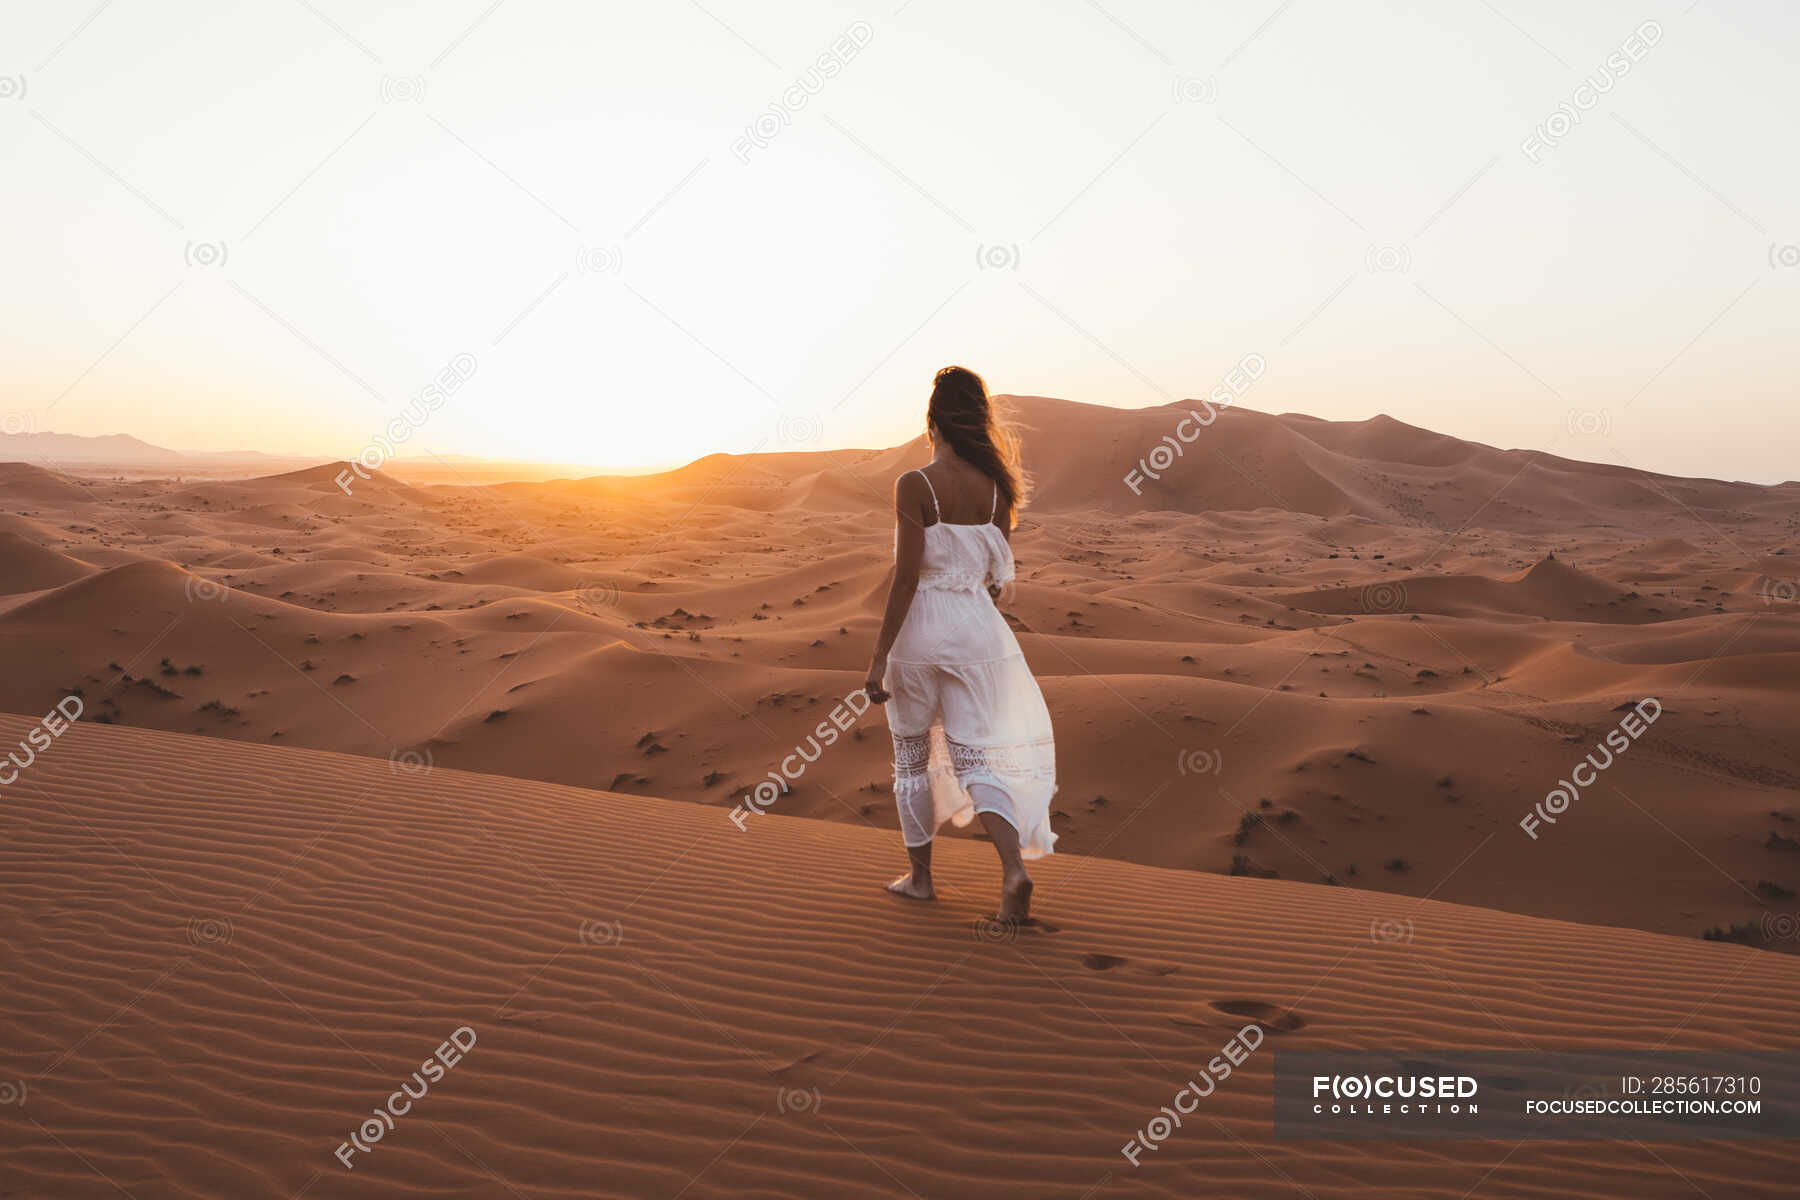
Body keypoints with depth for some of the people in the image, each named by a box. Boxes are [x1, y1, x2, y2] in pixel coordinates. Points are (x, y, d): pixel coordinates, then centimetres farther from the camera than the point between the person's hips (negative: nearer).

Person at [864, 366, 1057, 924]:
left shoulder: (915, 485, -13)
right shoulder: (997, 486, 1)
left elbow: (906, 577, -17)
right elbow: (999, 573, 8)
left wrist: (879, 657, -13)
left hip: (920, 632, -3)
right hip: (978, 631, 4)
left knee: (912, 758, 16)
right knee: (976, 760, 8)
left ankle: (920, 875, 28)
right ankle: (1014, 868, -14)